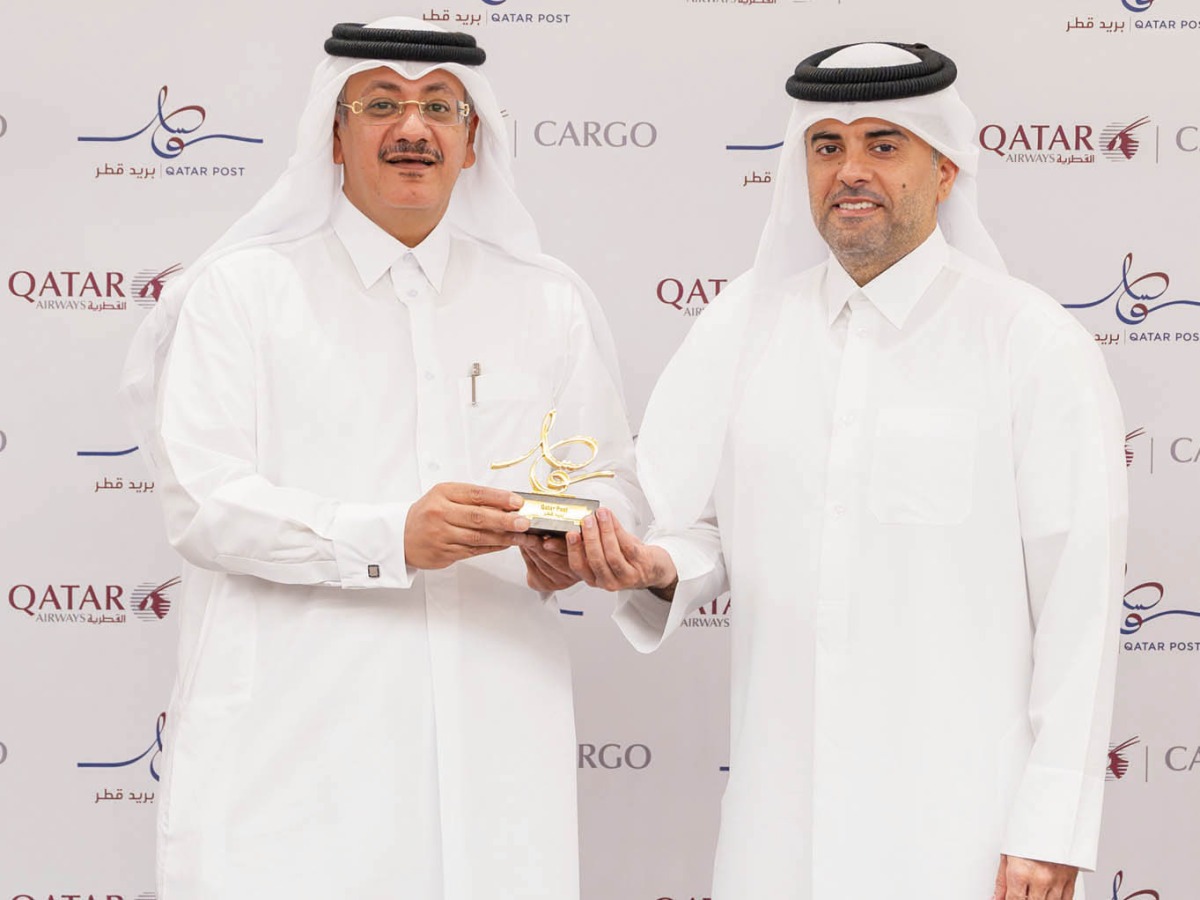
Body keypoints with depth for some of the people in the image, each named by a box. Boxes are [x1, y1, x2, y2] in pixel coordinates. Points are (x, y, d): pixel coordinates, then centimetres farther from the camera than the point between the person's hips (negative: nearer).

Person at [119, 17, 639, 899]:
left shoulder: (550, 301, 15)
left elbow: (612, 481, 14)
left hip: (491, 737, 3)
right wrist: (387, 538, -20)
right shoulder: (243, 289, 4)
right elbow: (204, 502, -6)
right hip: (295, 735, -2)